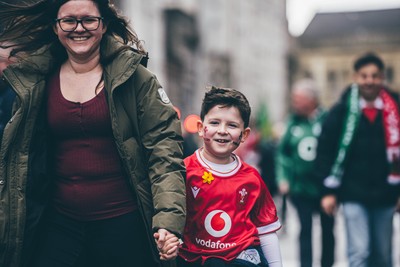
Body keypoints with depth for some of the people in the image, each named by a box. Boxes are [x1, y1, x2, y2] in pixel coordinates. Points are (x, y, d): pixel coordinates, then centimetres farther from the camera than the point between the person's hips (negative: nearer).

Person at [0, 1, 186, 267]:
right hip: (59, 224, 2)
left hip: (124, 224, -2)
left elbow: (164, 150, -8)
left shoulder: (135, 78, -4)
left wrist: (169, 220, -19)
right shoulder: (35, 83, 5)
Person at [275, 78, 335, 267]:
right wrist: (283, 179, -1)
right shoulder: (294, 122, 2)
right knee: (305, 230, 2)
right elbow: (282, 151, 7)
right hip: (300, 188, 2)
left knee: (327, 230, 13)